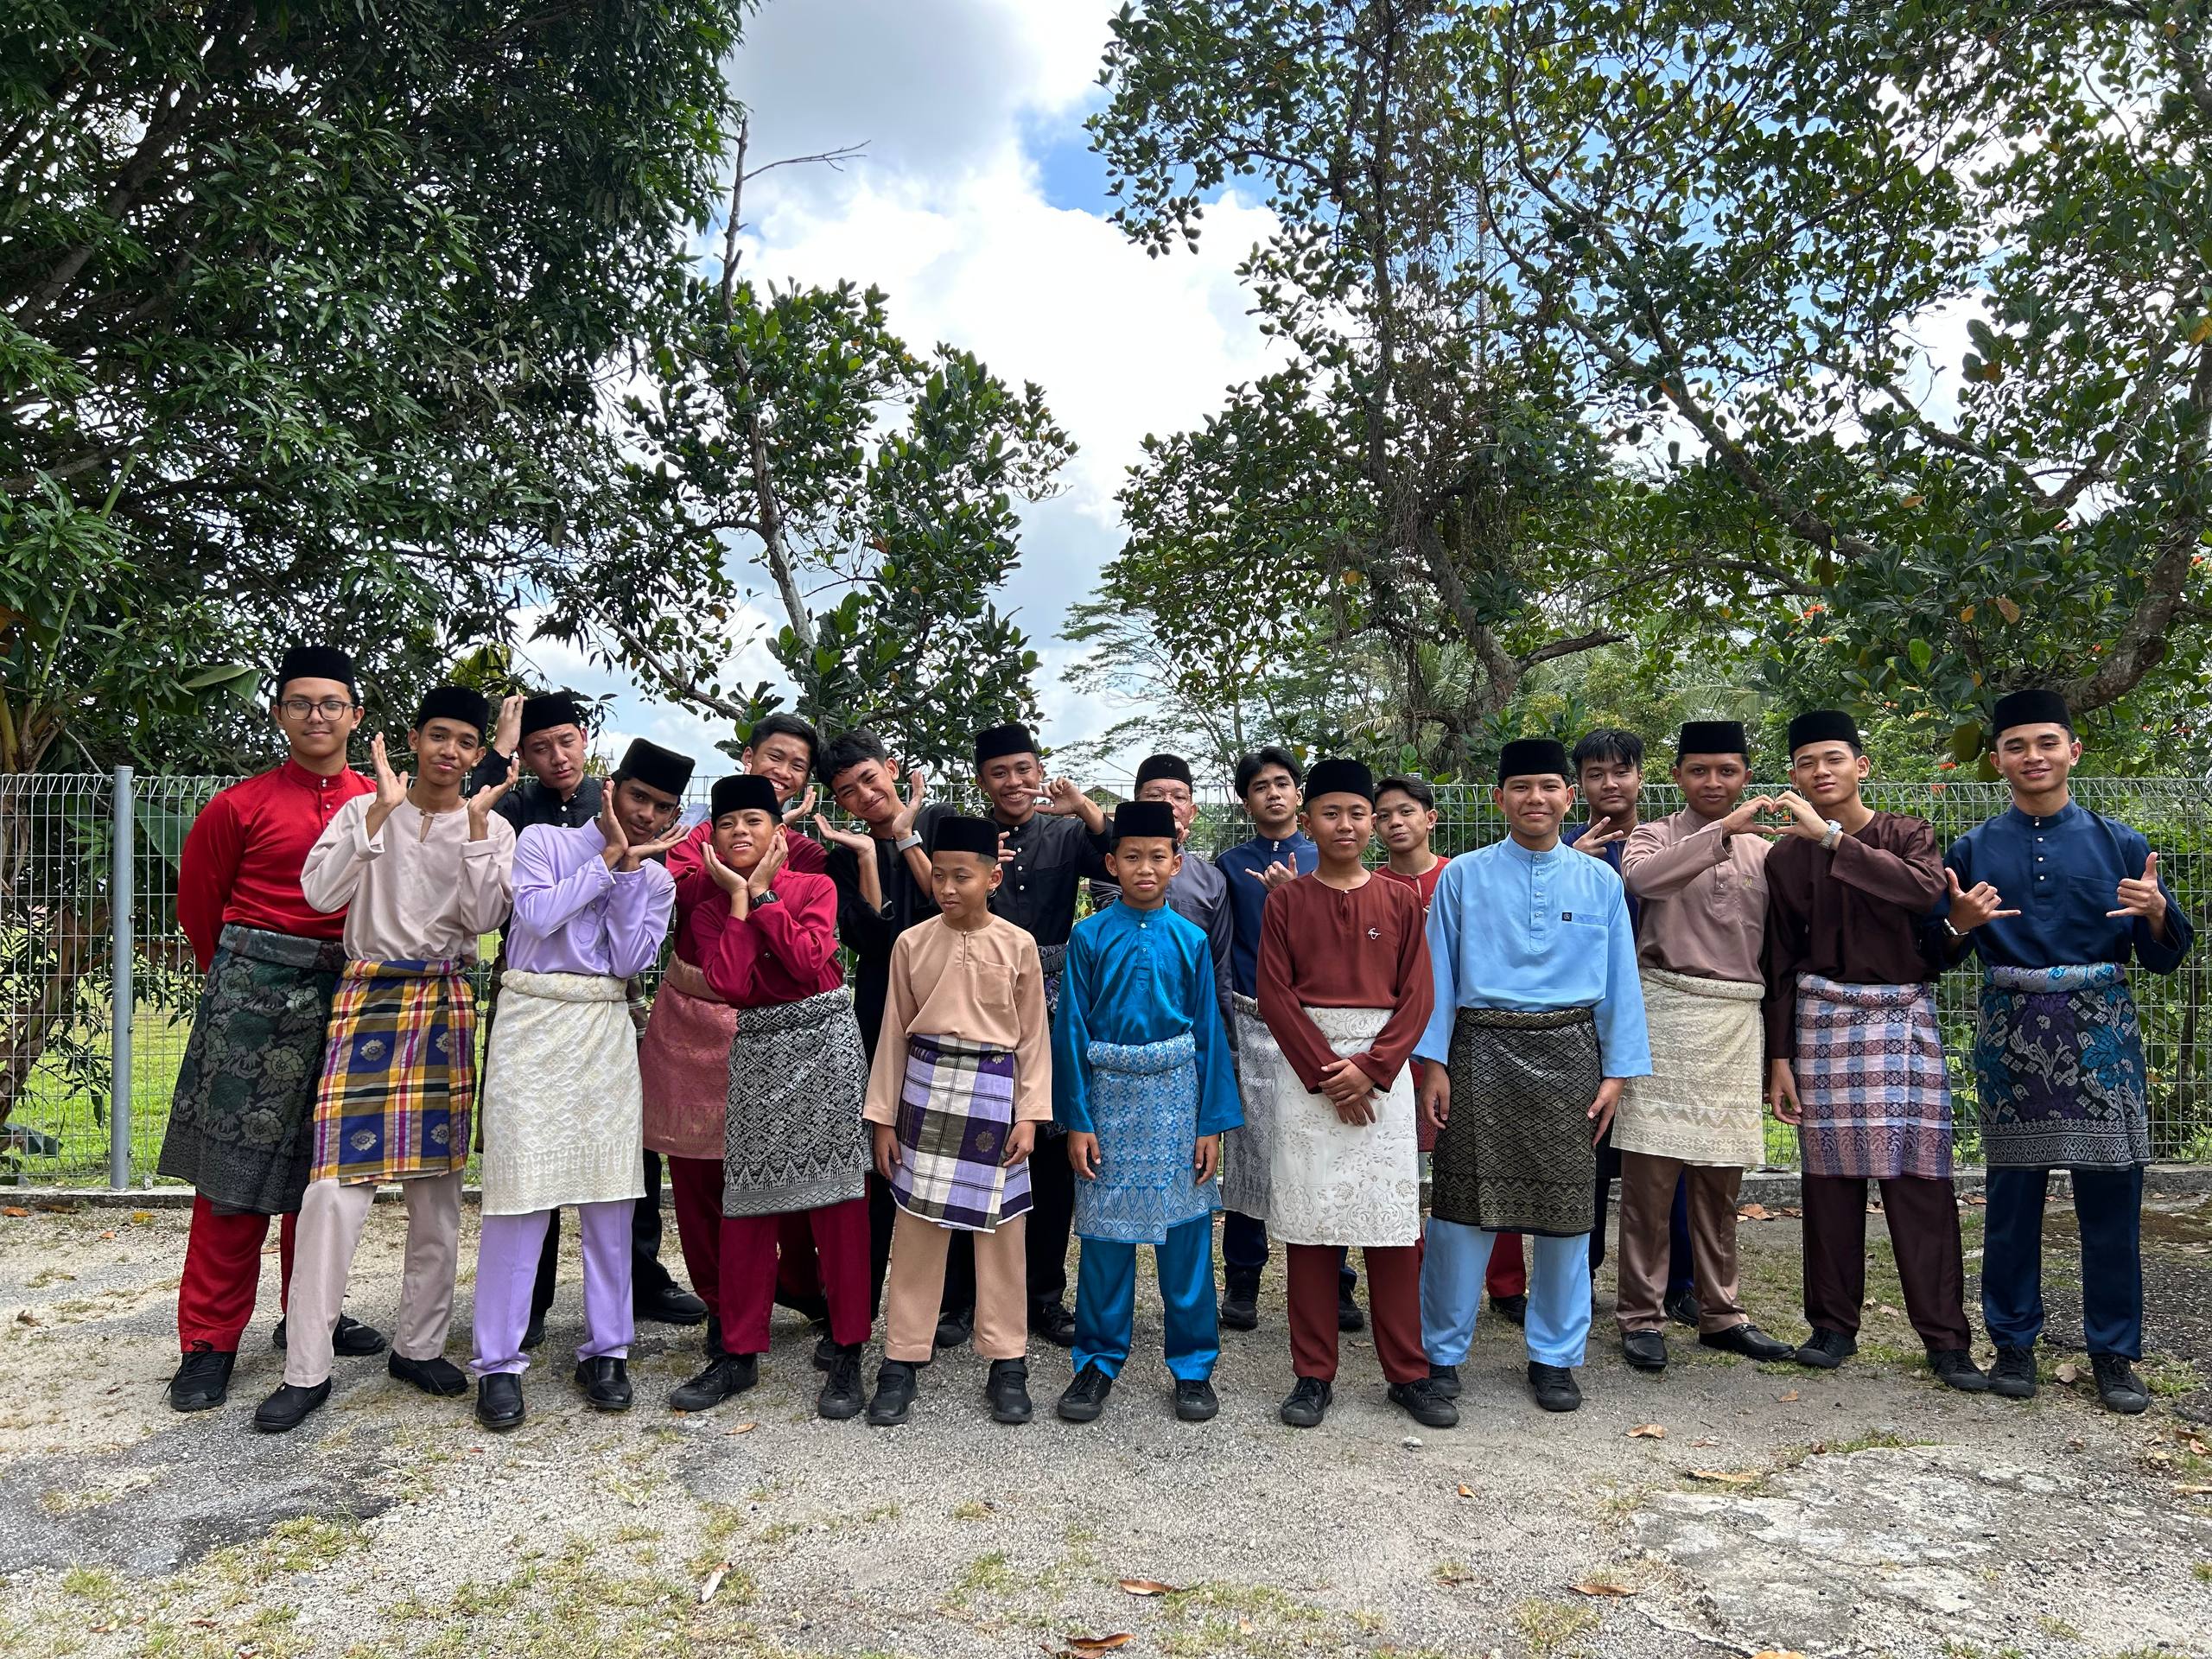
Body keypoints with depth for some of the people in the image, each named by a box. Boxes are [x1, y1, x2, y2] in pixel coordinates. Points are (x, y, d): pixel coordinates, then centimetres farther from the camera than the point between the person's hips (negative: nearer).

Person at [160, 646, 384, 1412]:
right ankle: (210, 1341, 11)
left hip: (347, 999, 3)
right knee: (235, 1172, 0)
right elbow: (198, 903, 8)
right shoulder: (241, 804, -2)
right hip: (253, 998, -3)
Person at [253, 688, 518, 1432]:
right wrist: (384, 807, -13)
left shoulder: (490, 826, 6)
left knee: (437, 1181, 6)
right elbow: (321, 892, -10)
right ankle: (307, 1368, 1)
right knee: (337, 1183, -9)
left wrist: (477, 820, -11)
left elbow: (482, 918, -8)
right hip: (367, 995, -1)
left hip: (445, 1003, 2)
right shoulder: (365, 809, 4)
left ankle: (419, 1344, 20)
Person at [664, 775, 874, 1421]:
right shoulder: (710, 911, 8)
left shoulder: (815, 887, 1)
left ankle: (847, 1357, 7)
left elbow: (809, 960, -16)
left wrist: (763, 893, -9)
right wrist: (739, 897, -7)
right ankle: (739, 1353, 19)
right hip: (756, 1054, 3)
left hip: (825, 1047, -3)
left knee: (838, 1201, -2)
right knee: (746, 1205, 6)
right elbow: (729, 985, -10)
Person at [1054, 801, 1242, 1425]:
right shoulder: (1090, 937, -1)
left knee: (1185, 1232, 6)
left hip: (1176, 1094, 1)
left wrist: (1211, 1122, 0)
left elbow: (1208, 1031, 4)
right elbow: (1072, 1028, -1)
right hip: (1109, 1096, -1)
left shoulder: (1191, 940, 2)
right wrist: (1077, 1120, -5)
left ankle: (1193, 1366, 20)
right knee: (1105, 1233, 6)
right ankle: (1098, 1362, 22)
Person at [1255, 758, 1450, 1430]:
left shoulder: (1399, 900, 5)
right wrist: (1326, 1075, -10)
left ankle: (1408, 1372, 17)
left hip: (1382, 1066, 1)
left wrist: (1370, 1068, -11)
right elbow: (1276, 997, -2)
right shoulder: (1286, 900, 2)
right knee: (1309, 1222, 4)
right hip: (1305, 1071, 0)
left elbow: (1417, 996, 0)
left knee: (1393, 1223, 4)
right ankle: (1314, 1374, 15)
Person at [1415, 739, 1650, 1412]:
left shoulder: (1599, 881, 6)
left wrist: (1617, 1071, 3)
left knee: (1565, 1208, 8)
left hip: (1569, 1054, 2)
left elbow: (1620, 980, 8)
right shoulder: (1463, 877, 2)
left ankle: (1555, 1357, 24)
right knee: (1464, 1206, 1)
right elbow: (1438, 973, 2)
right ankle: (1442, 1352, 17)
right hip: (1482, 1052, -1)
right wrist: (1433, 1063, -3)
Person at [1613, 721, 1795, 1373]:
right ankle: (1641, 1316, 7)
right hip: (1666, 1012, -4)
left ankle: (1720, 1313, 23)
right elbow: (1643, 877, -21)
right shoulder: (1654, 837, 2)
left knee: (1720, 1178, 11)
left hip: (1739, 1020, 4)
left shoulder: (1764, 851, 14)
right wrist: (1724, 830, -23)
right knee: (1650, 1173, -3)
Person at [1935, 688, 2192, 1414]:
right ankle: (2013, 1343, 17)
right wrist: (1959, 923, -13)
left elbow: (2163, 957, 6)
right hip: (2011, 1033, 0)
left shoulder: (2119, 843, 6)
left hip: (2101, 1032, 0)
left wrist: (2158, 913, -15)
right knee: (2012, 1192, 4)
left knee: (2110, 1193, 2)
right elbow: (1937, 952, 8)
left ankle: (2114, 1354, 16)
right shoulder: (1973, 850, 6)